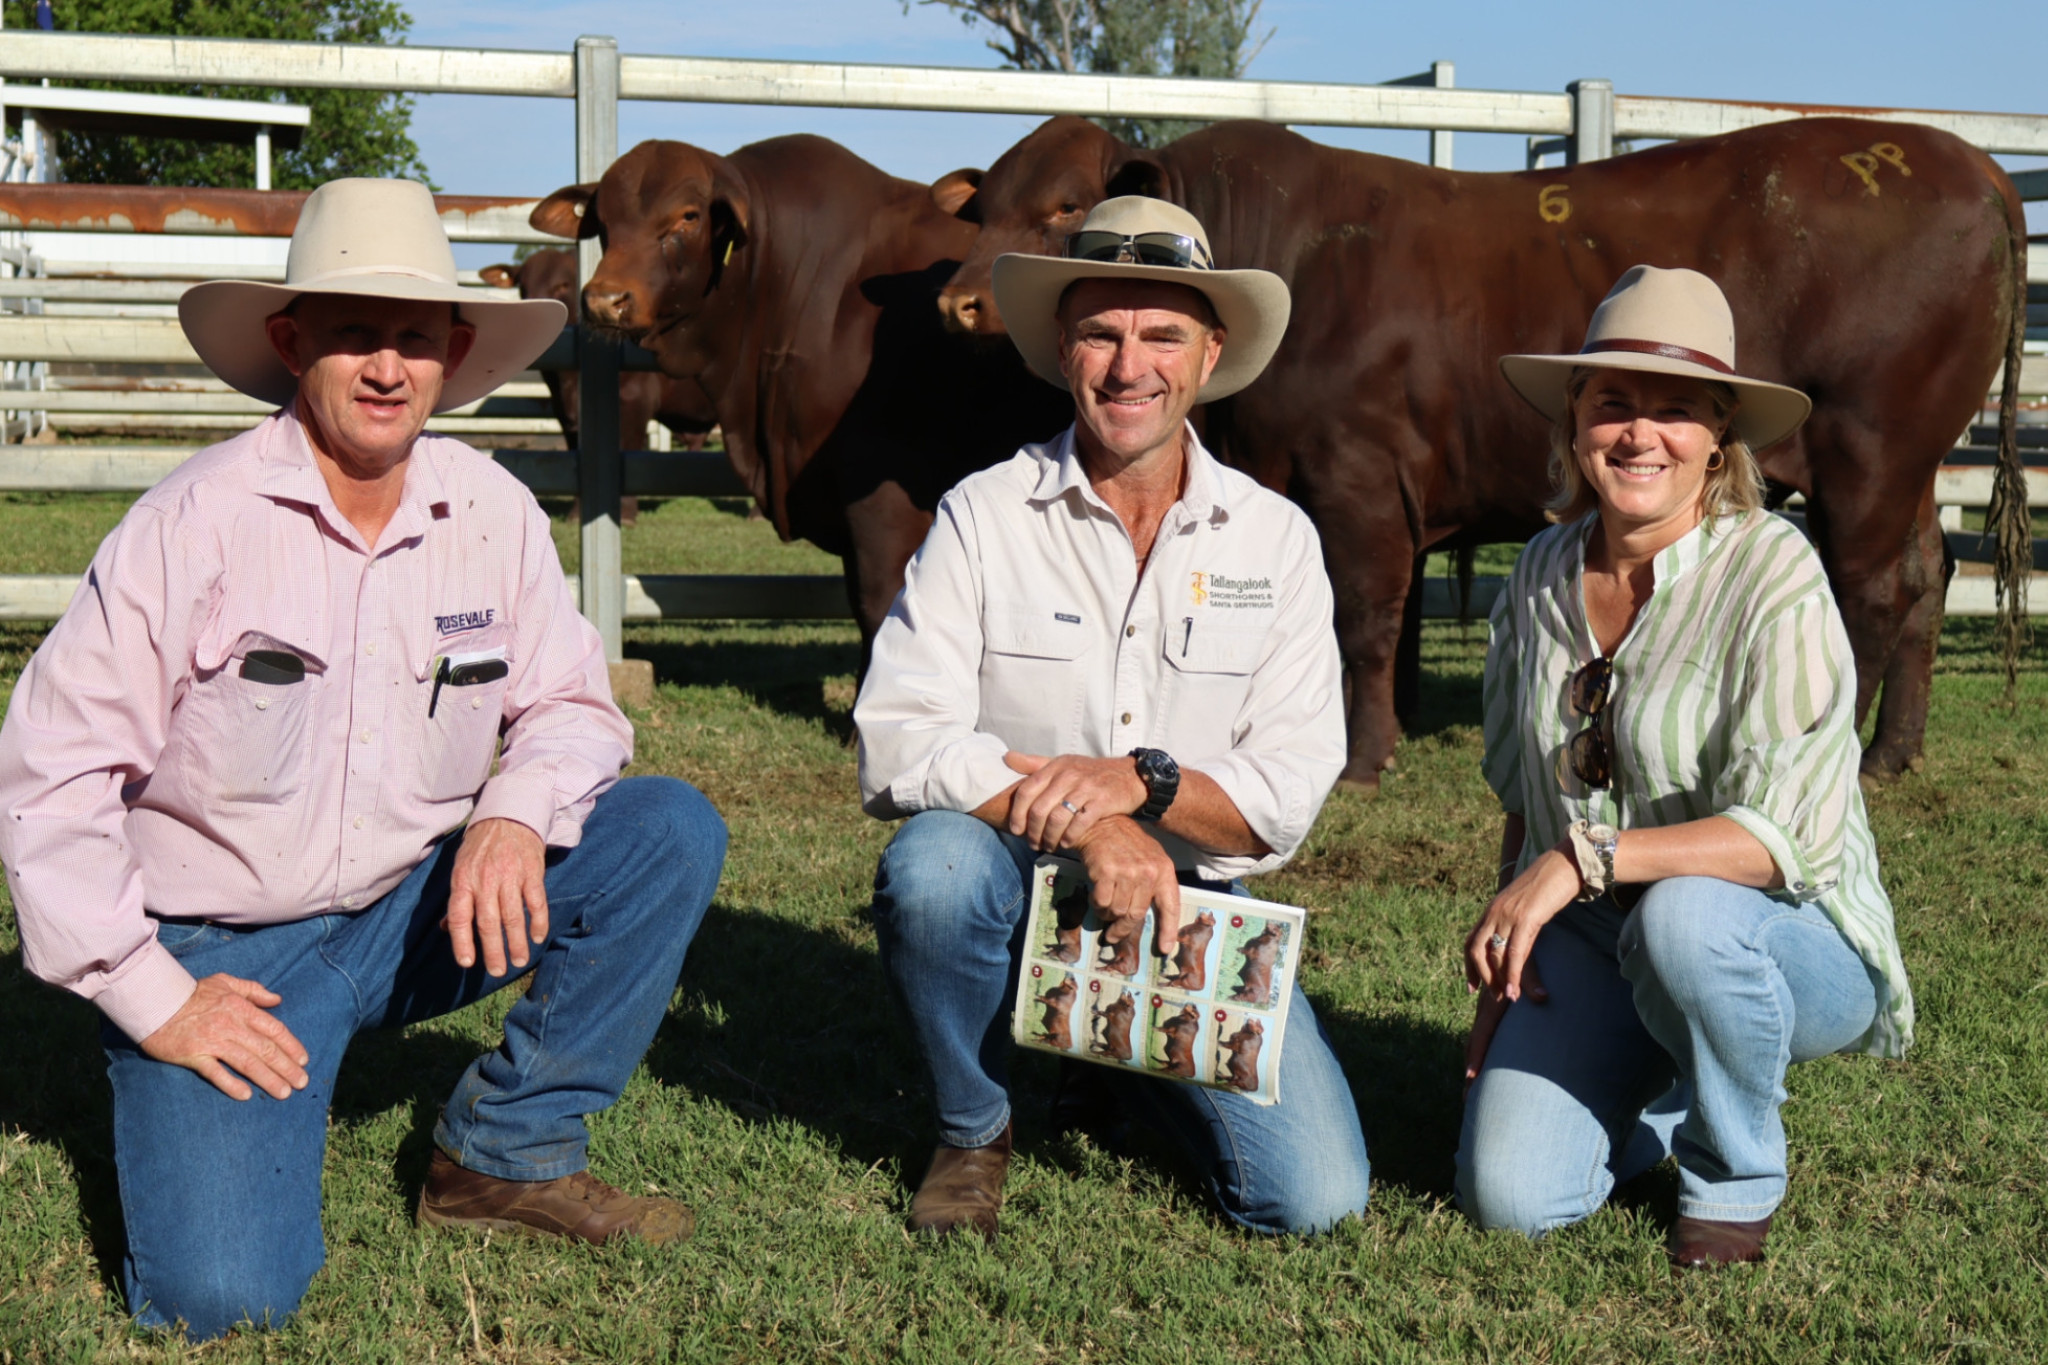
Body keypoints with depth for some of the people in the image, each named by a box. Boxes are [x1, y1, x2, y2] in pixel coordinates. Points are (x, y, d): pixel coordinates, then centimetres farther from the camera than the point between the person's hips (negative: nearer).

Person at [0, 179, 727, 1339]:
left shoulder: (492, 510, -3)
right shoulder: (197, 523, -16)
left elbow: (573, 705, 4)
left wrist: (516, 815, -19)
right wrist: (151, 998, -15)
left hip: (416, 911, 5)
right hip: (219, 951, -4)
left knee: (674, 832, -13)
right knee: (221, 1295, -22)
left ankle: (507, 1154, -1)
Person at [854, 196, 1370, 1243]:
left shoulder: (1275, 538, 2)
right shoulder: (985, 516, -4)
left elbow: (1292, 790, -4)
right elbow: (897, 742, -15)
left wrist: (1143, 781, -23)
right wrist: (1080, 825, -29)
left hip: (1189, 906, 2)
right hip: (1016, 894, -1)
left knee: (1314, 1198, -14)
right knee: (933, 861, -36)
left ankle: (1136, 1071, 21)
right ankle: (971, 1132, -5)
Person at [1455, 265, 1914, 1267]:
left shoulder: (1772, 573, -17)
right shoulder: (1542, 574, 2)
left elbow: (1792, 833, -25)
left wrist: (1584, 860, -31)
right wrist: (1503, 955, 2)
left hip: (1791, 937, -4)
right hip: (1591, 942, 4)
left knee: (1681, 917, -39)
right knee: (1509, 1195, -16)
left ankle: (1737, 1174, -7)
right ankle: (1671, 1088, 19)